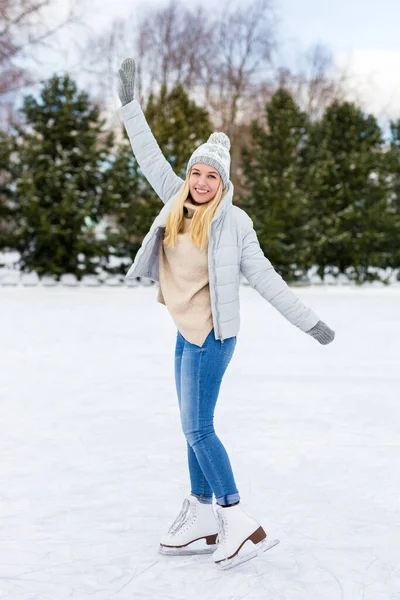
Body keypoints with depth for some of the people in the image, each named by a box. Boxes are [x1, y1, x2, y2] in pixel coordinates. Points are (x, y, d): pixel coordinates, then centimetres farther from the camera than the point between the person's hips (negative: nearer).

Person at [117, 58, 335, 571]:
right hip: (187, 332, 7)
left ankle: (241, 525, -3)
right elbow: (149, 158, 12)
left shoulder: (233, 221, -13)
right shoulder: (177, 203, 4)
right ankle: (202, 521, 21)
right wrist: (129, 102, 12)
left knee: (197, 429, -9)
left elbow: (264, 278, -9)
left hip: (210, 334, -7)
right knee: (195, 428, 11)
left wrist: (309, 322, -9)